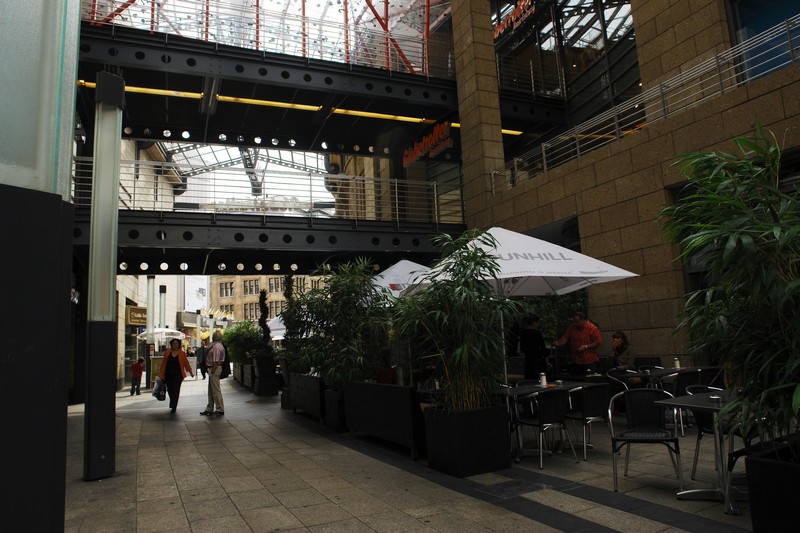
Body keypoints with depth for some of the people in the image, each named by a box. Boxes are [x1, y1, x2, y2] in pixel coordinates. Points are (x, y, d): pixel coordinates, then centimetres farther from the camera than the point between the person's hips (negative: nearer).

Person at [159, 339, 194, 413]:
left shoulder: (182, 353, 2)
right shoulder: (167, 353, 6)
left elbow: (186, 363, 4)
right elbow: (163, 363, 7)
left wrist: (190, 372, 5)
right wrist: (161, 374, 4)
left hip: (177, 375, -2)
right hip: (168, 375, 2)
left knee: (175, 391, -7)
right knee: (170, 390, 8)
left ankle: (173, 407, -1)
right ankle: (173, 405, 31)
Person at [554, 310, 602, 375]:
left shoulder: (592, 328, -11)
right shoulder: (572, 327, 3)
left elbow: (598, 341, -10)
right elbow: (565, 337, 3)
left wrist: (586, 347, -18)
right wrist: (558, 343, -17)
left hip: (589, 361, -4)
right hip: (575, 361, 4)